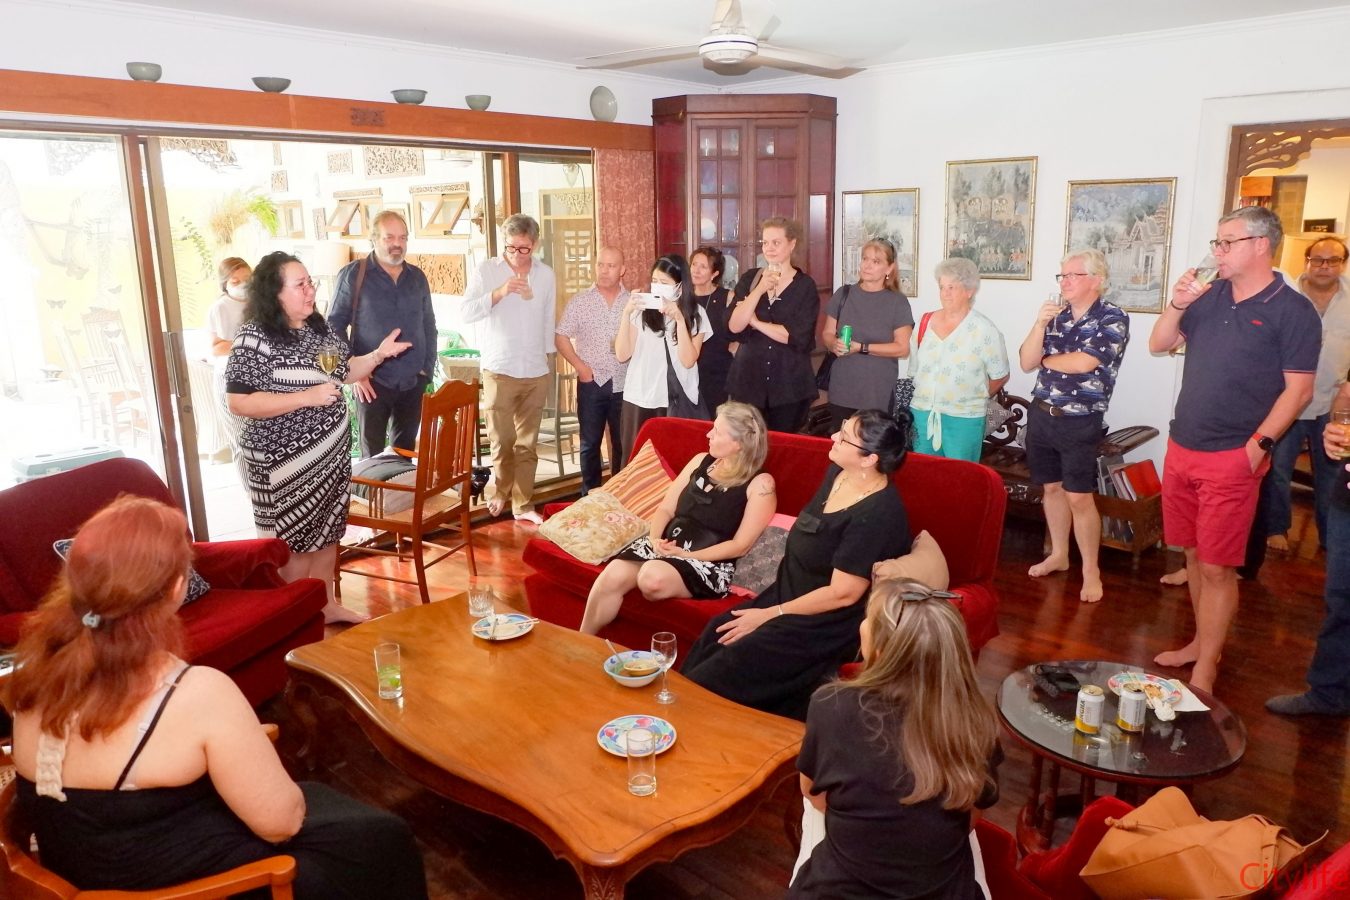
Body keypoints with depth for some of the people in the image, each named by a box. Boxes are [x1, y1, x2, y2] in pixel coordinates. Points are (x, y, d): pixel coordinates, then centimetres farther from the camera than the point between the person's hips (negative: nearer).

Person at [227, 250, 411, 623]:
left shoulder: (318, 326, 4)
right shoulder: (254, 338, -18)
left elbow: (344, 372, 16)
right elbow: (239, 403, -22)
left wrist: (378, 355, -2)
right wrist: (307, 397, -26)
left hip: (332, 449, 7)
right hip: (287, 458, -7)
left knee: (328, 528, 18)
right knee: (296, 540, 6)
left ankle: (326, 604, 35)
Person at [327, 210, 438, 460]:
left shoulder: (417, 277, 9)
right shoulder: (353, 274, -4)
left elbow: (429, 326, 15)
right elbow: (334, 326, -3)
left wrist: (428, 369, 7)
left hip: (413, 383, 4)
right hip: (372, 383, -4)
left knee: (405, 452, 13)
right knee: (372, 455, 4)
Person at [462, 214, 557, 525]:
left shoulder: (546, 274, 6)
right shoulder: (487, 270, -3)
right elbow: (465, 314, -12)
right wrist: (499, 292, -24)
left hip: (536, 373, 3)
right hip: (499, 371, -3)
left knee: (527, 444, 7)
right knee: (502, 442, 0)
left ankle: (523, 504, 16)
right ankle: (498, 492, 24)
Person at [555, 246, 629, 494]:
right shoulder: (580, 301, 1)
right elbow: (561, 337, 2)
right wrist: (579, 365, -8)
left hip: (624, 385, 1)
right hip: (591, 383, -1)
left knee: (623, 443, 8)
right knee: (590, 443, 7)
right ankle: (590, 495, 18)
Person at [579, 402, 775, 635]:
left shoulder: (760, 484, -4)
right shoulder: (700, 461, 14)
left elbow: (740, 546, -9)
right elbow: (665, 509, 13)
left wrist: (687, 555, -15)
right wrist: (656, 540, -8)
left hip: (710, 563, -5)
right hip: (665, 545, 5)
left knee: (653, 578, -36)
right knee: (613, 575, -25)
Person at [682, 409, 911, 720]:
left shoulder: (877, 515, -26)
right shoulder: (837, 473, 0)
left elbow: (842, 593, -23)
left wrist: (769, 615, -16)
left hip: (828, 623, -8)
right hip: (789, 593, 8)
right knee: (715, 633, -7)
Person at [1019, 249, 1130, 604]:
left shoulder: (1113, 319, -9)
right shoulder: (1055, 315, 8)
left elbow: (1083, 363, -21)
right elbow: (1027, 363, 2)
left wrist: (1046, 360, -3)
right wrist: (1039, 325, -12)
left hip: (1079, 422, -5)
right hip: (1041, 414, 6)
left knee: (1079, 497, -5)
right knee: (1052, 488, 15)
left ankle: (1091, 570, 8)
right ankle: (1058, 555, 30)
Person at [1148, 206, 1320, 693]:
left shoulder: (1292, 310, -7)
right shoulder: (1210, 297, 9)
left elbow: (1298, 389, -9)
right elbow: (1159, 345, 13)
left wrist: (1258, 445, -16)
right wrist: (1177, 303, -3)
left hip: (1231, 457, -6)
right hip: (1181, 448, 6)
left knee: (1217, 567, -2)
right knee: (1194, 554, 15)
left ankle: (1204, 672, 7)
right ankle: (1202, 643, 30)